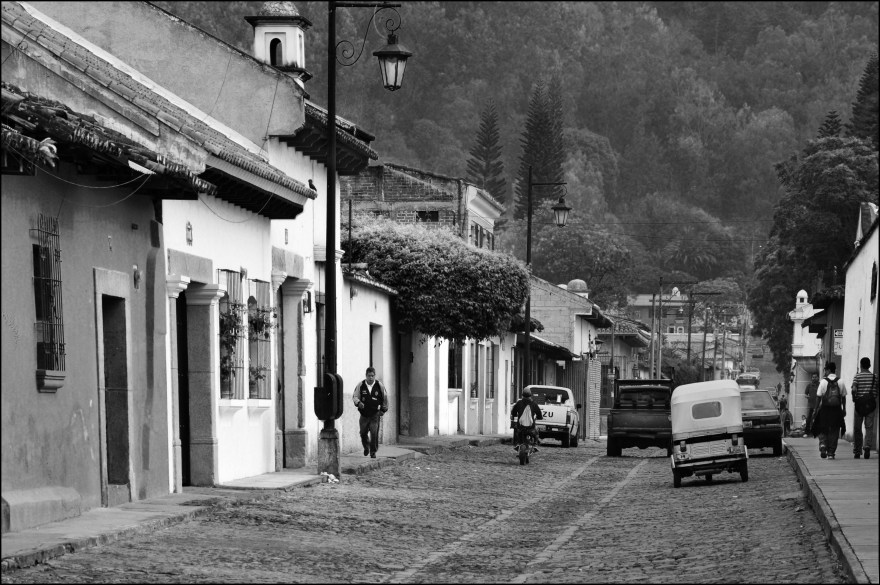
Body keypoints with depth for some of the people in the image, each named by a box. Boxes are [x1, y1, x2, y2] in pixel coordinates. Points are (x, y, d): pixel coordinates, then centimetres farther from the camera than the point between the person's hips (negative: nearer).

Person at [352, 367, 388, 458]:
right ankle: (366, 447, 34)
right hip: (364, 413, 1)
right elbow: (354, 396, 2)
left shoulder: (380, 385, -4)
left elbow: (385, 398, 9)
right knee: (363, 433, 7)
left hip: (375, 414, -1)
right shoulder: (360, 385, -5)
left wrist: (383, 409, 12)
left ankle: (373, 451, 2)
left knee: (374, 433, -10)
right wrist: (358, 402, -19)